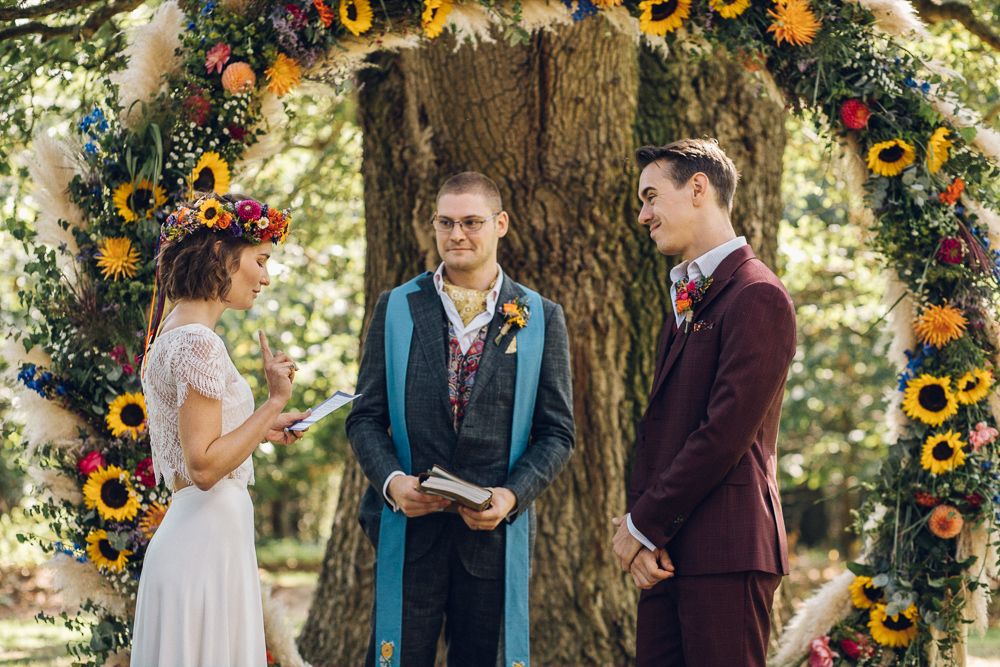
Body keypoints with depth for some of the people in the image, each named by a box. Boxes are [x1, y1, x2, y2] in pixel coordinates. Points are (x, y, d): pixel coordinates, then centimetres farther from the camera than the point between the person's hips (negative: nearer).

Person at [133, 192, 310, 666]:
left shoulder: (172, 334, 14)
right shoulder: (198, 343, -17)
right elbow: (203, 467, -21)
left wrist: (261, 431, 19)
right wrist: (275, 402, -18)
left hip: (192, 537, 10)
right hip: (210, 542, -10)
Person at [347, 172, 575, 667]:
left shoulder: (541, 319, 5)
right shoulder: (395, 309, 7)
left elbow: (556, 432, 4)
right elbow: (366, 418, 6)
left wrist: (512, 495, -12)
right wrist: (391, 480, -13)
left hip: (496, 529, 0)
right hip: (409, 528, 0)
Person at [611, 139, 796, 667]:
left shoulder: (758, 297, -10)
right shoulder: (685, 298, 20)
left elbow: (726, 432, -17)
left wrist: (644, 525, -10)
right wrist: (638, 519, 1)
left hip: (724, 552, -9)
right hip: (668, 551, 9)